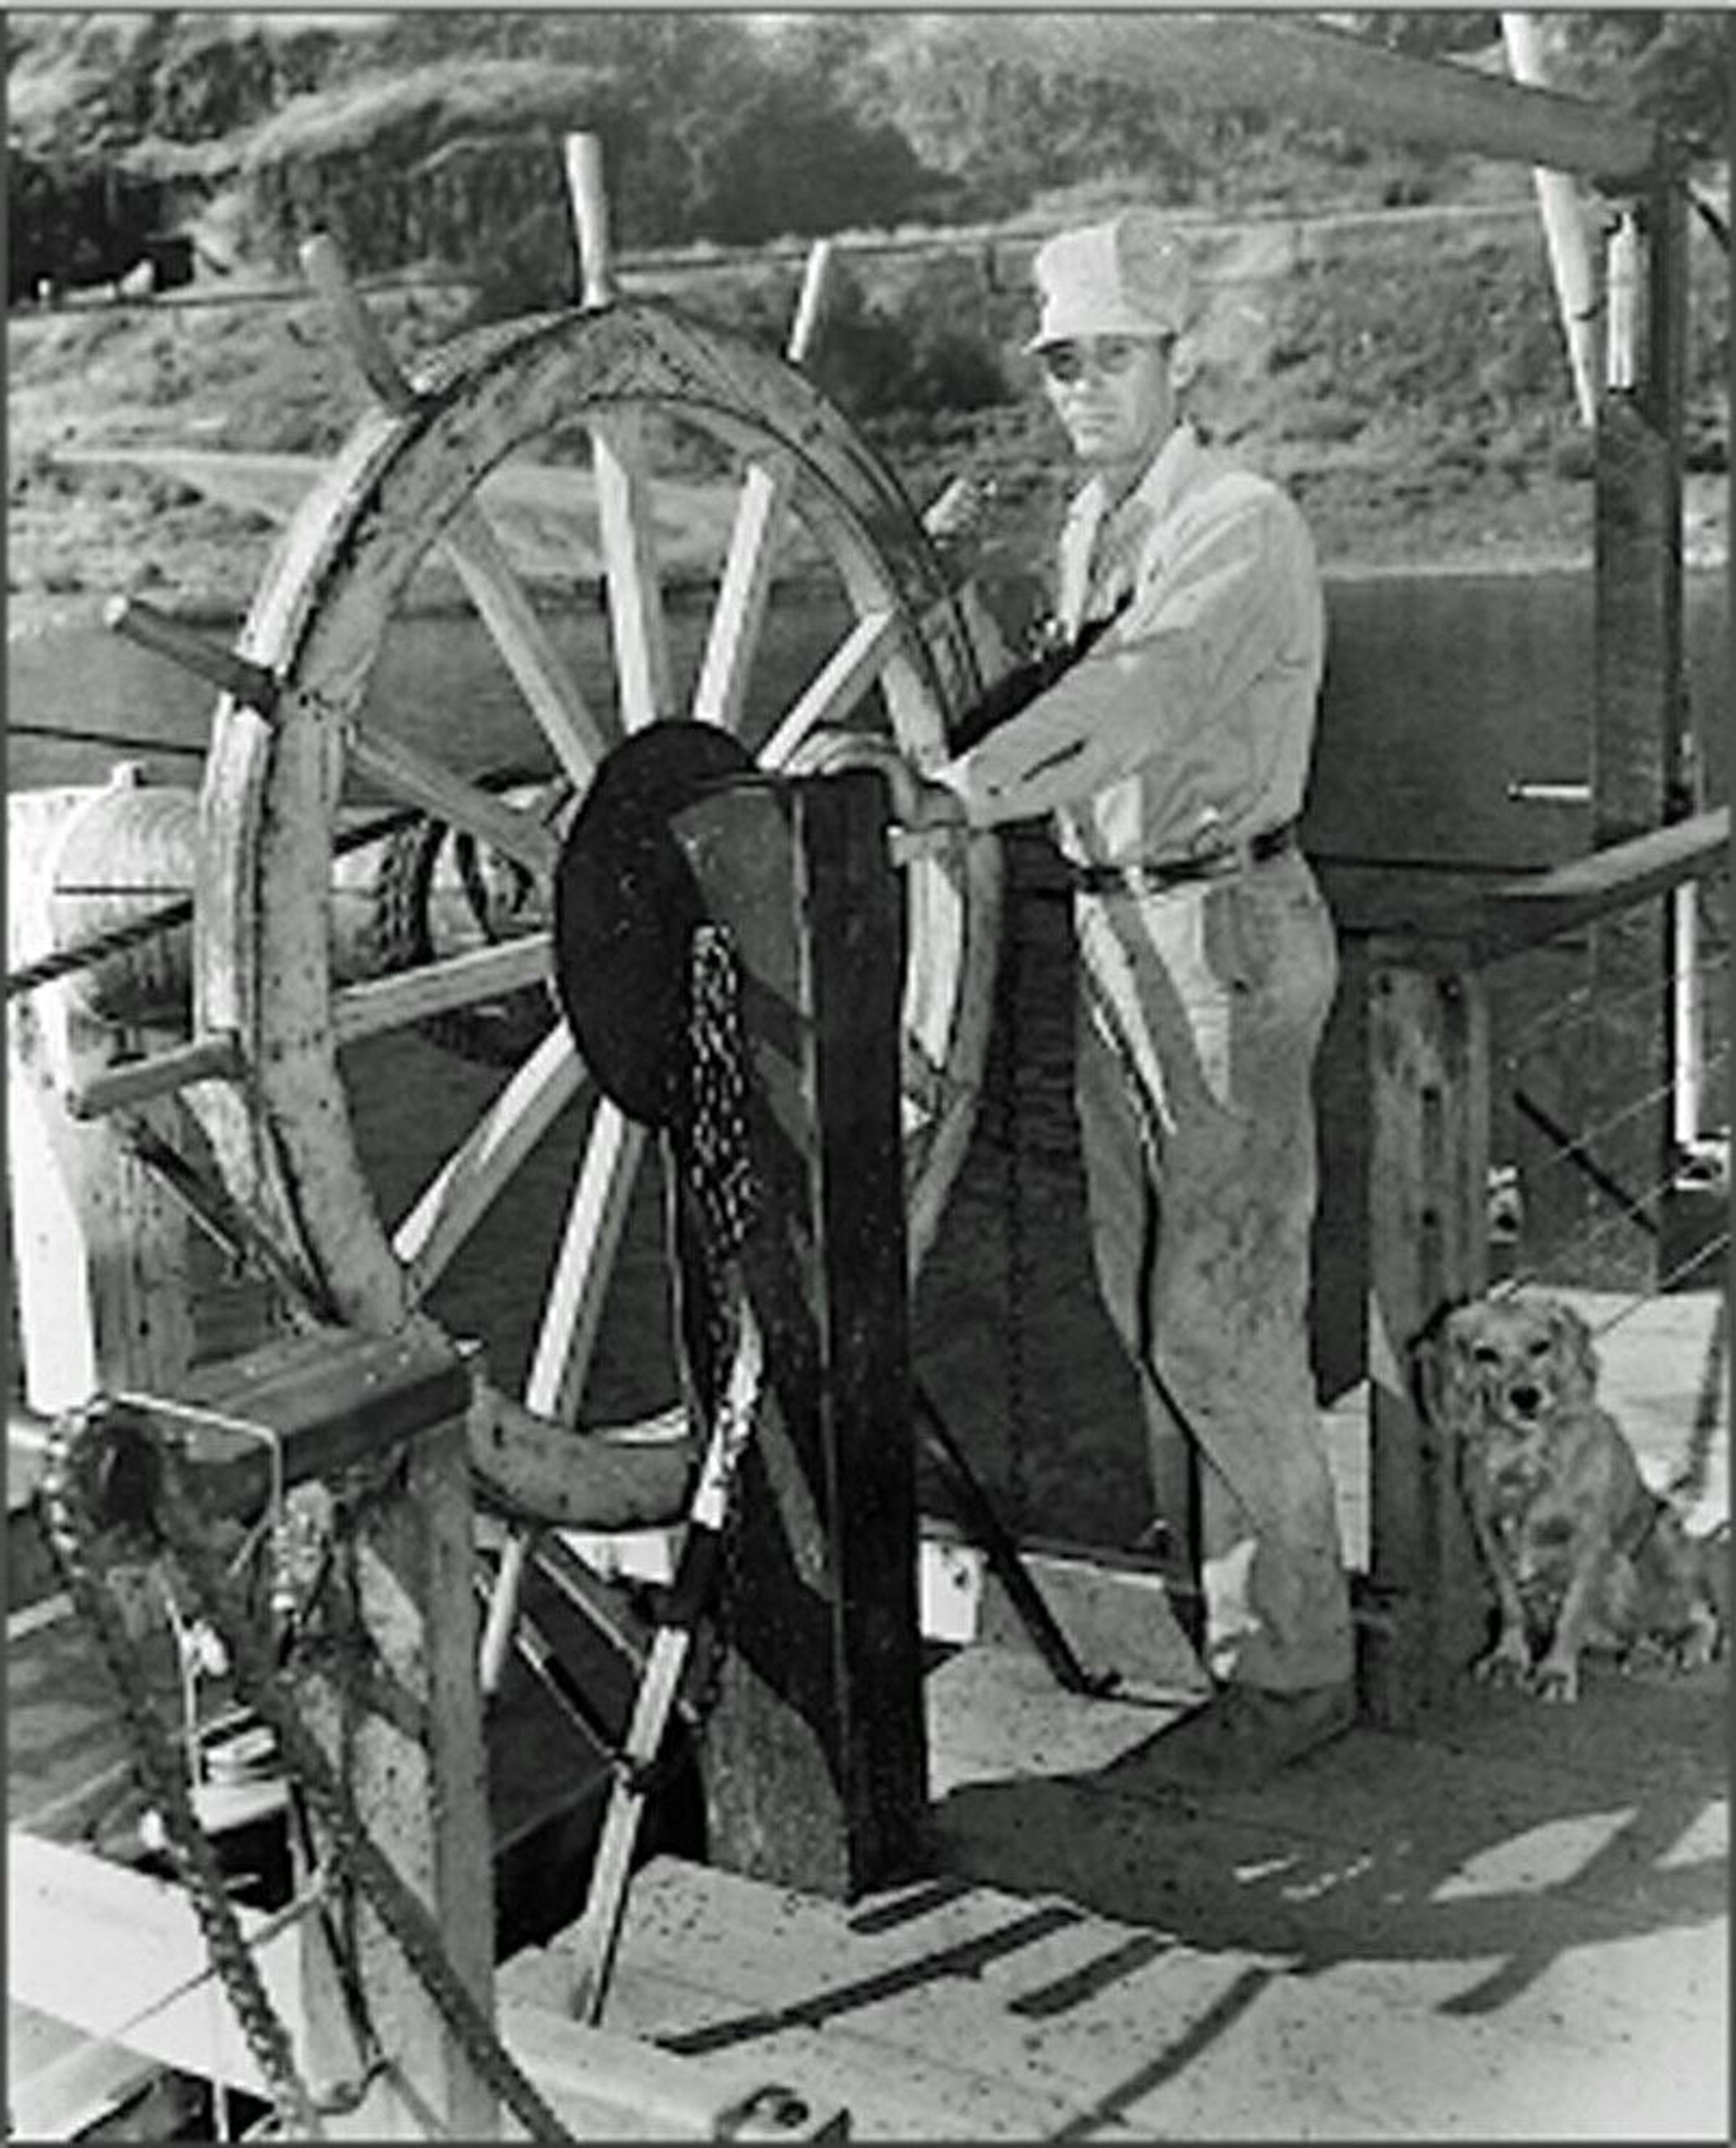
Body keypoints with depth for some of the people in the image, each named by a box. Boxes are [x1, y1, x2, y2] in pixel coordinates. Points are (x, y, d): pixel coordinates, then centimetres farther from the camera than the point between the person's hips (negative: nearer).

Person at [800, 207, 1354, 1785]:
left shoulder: (1241, 527, -14)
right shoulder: (1085, 530, 14)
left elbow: (1133, 705, -31)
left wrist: (955, 796, -42)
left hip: (1226, 927, -9)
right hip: (1112, 927, 9)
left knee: (1219, 1317, -6)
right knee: (1145, 1302, 13)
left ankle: (1297, 1667, 8)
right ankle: (1230, 1619, 28)